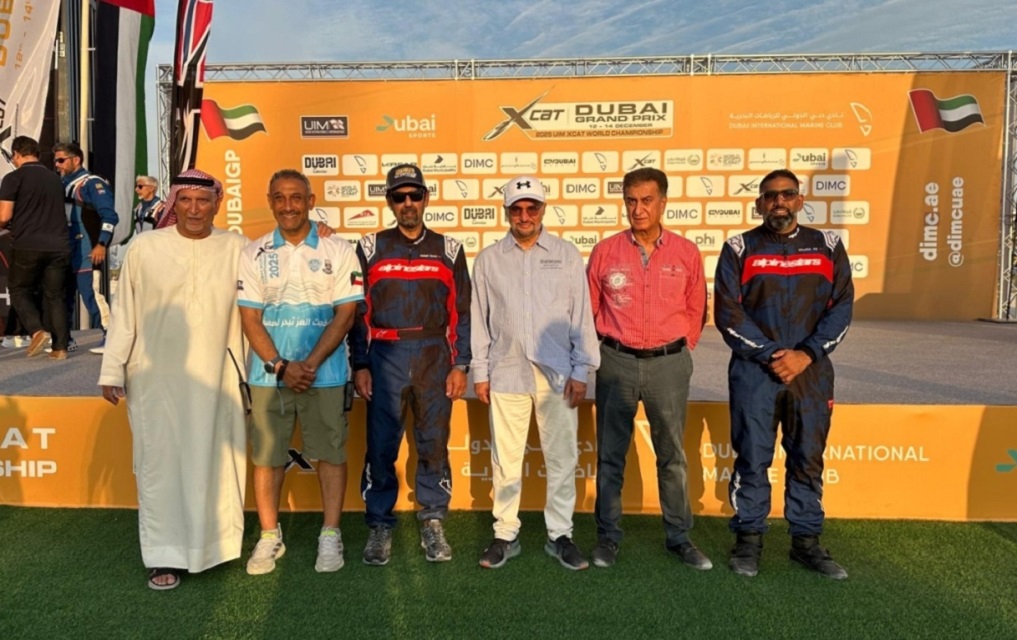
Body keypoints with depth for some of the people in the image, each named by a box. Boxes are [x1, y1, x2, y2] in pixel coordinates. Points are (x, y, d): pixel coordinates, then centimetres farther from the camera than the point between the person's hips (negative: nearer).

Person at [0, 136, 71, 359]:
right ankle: (61, 347, 5)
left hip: (29, 246, -4)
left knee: (19, 290, 13)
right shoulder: (55, 179, 13)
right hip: (58, 246, 4)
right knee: (55, 295, 9)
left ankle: (37, 331, -6)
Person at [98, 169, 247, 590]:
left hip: (216, 380, 1)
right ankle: (166, 556, 19)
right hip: (156, 379, 0)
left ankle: (213, 544, 27)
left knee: (214, 463, 10)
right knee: (161, 465, 6)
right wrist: (112, 371, 3)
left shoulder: (237, 249, 0)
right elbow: (124, 313, 3)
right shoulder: (144, 248, -1)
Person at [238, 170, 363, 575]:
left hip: (325, 374, -1)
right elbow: (249, 318, 2)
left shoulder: (338, 252, 0)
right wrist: (281, 366, -10)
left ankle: (330, 536, 18)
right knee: (266, 455, 8)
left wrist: (310, 364, -12)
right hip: (268, 373, 2)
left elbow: (345, 314, -4)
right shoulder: (254, 254, 5)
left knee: (330, 452, 5)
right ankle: (269, 537, 23)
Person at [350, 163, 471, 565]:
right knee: (380, 446, 2)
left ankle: (433, 524, 21)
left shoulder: (448, 250, 7)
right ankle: (380, 526, 18)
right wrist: (359, 366, 0)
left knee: (434, 445, 7)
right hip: (385, 357, 0)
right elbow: (358, 312, 6)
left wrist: (460, 365, 0)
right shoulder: (370, 248, 6)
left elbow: (462, 313, 7)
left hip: (434, 357, 1)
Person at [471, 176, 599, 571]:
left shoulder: (567, 255, 5)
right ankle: (505, 535, 21)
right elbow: (480, 319, 7)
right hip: (506, 372, 1)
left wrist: (581, 371, -1)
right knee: (506, 459, 7)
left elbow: (582, 316, 3)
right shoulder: (489, 259, 7)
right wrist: (480, 372, 4)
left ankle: (560, 535, 21)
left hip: (557, 373, 0)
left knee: (561, 458, 6)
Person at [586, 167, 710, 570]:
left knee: (672, 454, 10)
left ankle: (679, 537, 25)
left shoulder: (686, 253, 1)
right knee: (611, 454, 8)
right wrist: (607, 348, 5)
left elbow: (696, 310, 10)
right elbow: (589, 309, 6)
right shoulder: (605, 252, -1)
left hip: (669, 363, 0)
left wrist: (679, 349, 7)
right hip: (616, 363, 0)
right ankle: (608, 535, 22)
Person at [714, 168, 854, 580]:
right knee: (752, 458, 3)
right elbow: (728, 313, -5)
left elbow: (841, 306, 3)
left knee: (809, 459, 10)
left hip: (812, 371, 2)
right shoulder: (739, 249, 2)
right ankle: (748, 539, 17)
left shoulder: (828, 247, 8)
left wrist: (806, 354, -10)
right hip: (754, 370, -2)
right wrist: (770, 355, -12)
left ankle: (806, 541, 24)